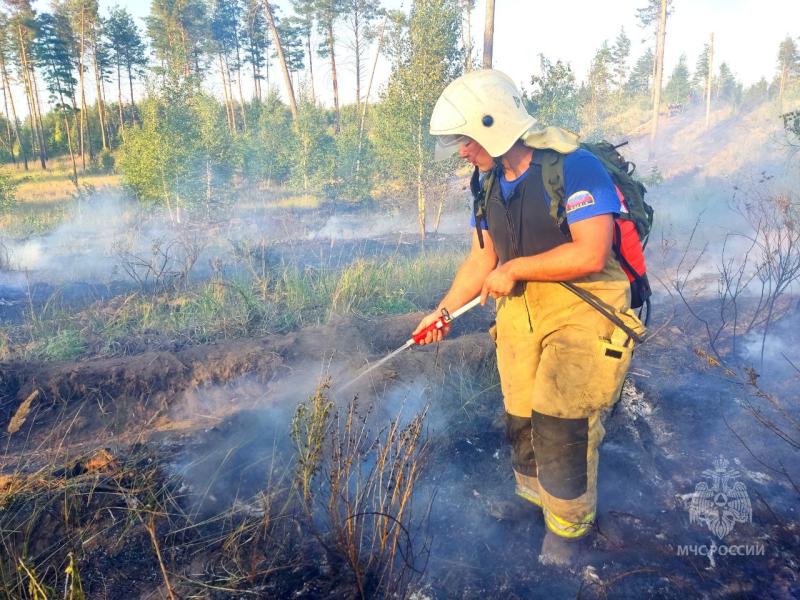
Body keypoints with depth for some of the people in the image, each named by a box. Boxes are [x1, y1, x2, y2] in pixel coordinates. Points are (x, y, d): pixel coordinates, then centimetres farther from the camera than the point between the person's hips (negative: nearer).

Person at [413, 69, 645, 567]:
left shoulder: (574, 167, -18)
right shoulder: (490, 183, 6)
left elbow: (591, 254, -25)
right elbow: (483, 258, 12)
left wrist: (513, 269, -16)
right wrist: (444, 310, 6)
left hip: (582, 308, -6)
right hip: (521, 310, 7)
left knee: (560, 421, -7)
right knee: (521, 419, 9)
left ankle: (570, 525, 19)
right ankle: (532, 504, 35)